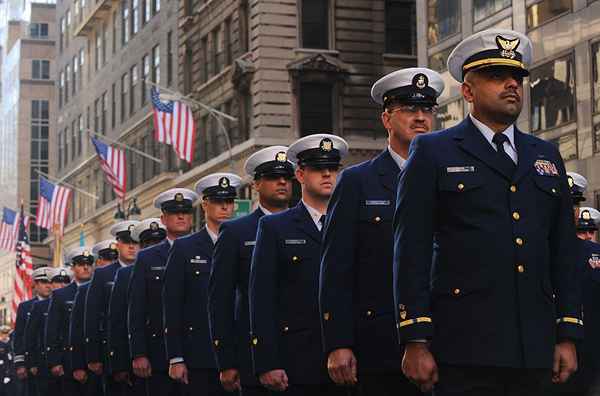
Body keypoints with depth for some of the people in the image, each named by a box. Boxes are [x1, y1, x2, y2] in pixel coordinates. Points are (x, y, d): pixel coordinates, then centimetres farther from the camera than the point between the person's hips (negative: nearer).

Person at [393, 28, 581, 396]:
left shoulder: (547, 156, 17)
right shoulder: (432, 152, 4)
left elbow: (562, 252, 16)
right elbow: (412, 253, -2)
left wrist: (568, 336, 9)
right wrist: (416, 342, -9)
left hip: (534, 351, 4)